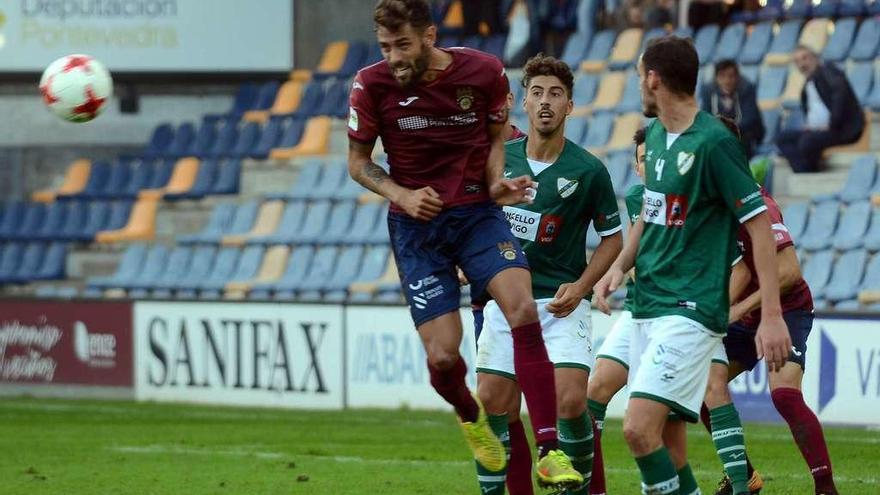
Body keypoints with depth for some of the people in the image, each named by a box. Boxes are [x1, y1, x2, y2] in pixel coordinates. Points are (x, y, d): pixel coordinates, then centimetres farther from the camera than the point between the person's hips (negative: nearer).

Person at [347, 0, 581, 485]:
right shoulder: (372, 85, -10)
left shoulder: (484, 72, -7)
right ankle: (470, 416, 31)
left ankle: (549, 451, -21)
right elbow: (358, 162, 2)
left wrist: (496, 183, -8)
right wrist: (402, 195, -15)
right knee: (442, 357, -8)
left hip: (477, 213, 0)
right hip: (416, 226, 0)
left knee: (523, 309, -23)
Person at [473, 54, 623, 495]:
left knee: (570, 401, -17)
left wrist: (580, 286, -9)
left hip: (561, 304, -3)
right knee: (493, 404, -1)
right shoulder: (499, 158, 1)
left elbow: (612, 238, 3)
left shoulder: (588, 170, -7)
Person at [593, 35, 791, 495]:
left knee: (640, 428, -20)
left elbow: (759, 224, -15)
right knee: (666, 433, 9)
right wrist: (620, 266, 10)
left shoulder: (714, 142, -15)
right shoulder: (655, 135, 11)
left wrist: (772, 316, -19)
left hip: (692, 309, -8)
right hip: (648, 303, 9)